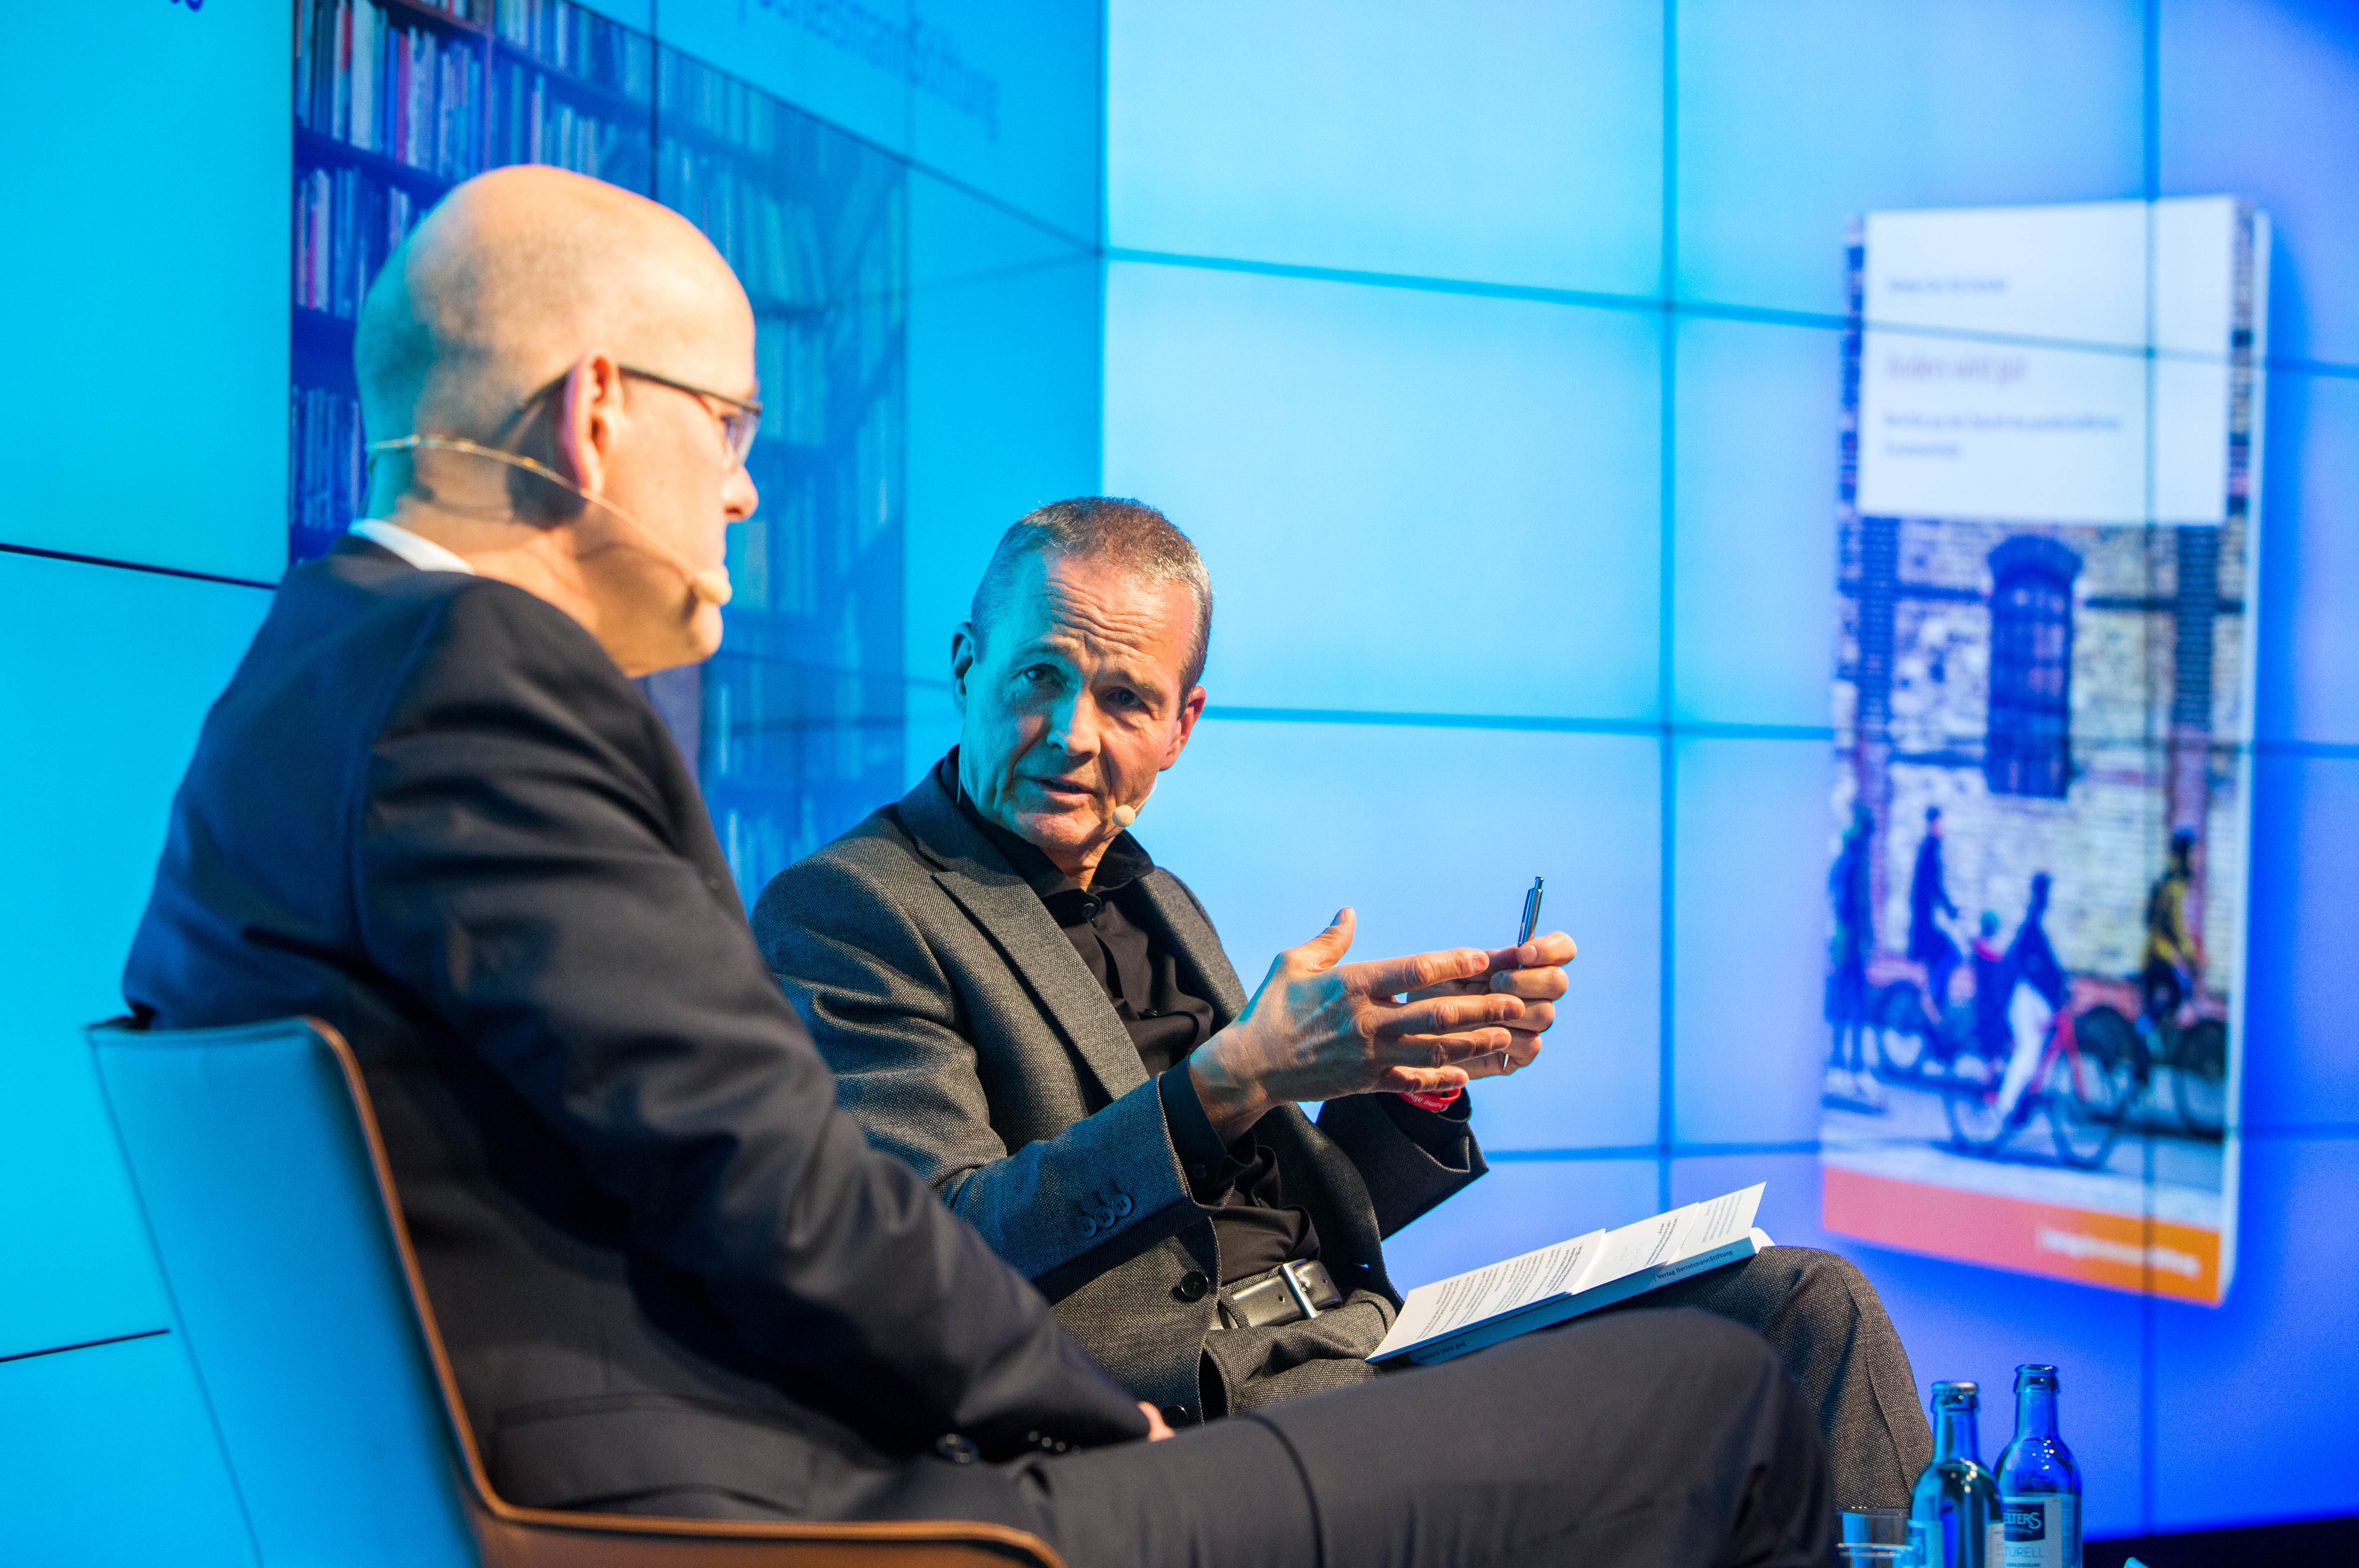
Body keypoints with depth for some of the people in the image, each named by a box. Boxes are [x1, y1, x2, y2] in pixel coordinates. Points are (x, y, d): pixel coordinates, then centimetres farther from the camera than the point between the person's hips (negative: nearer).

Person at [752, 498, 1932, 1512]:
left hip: (1364, 1341, 8)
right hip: (1181, 1401, -8)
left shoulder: (1159, 907, 23)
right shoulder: (839, 911, -3)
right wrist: (1234, 1080, -25)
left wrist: (1423, 1076, 2)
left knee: (1806, 1301, -5)